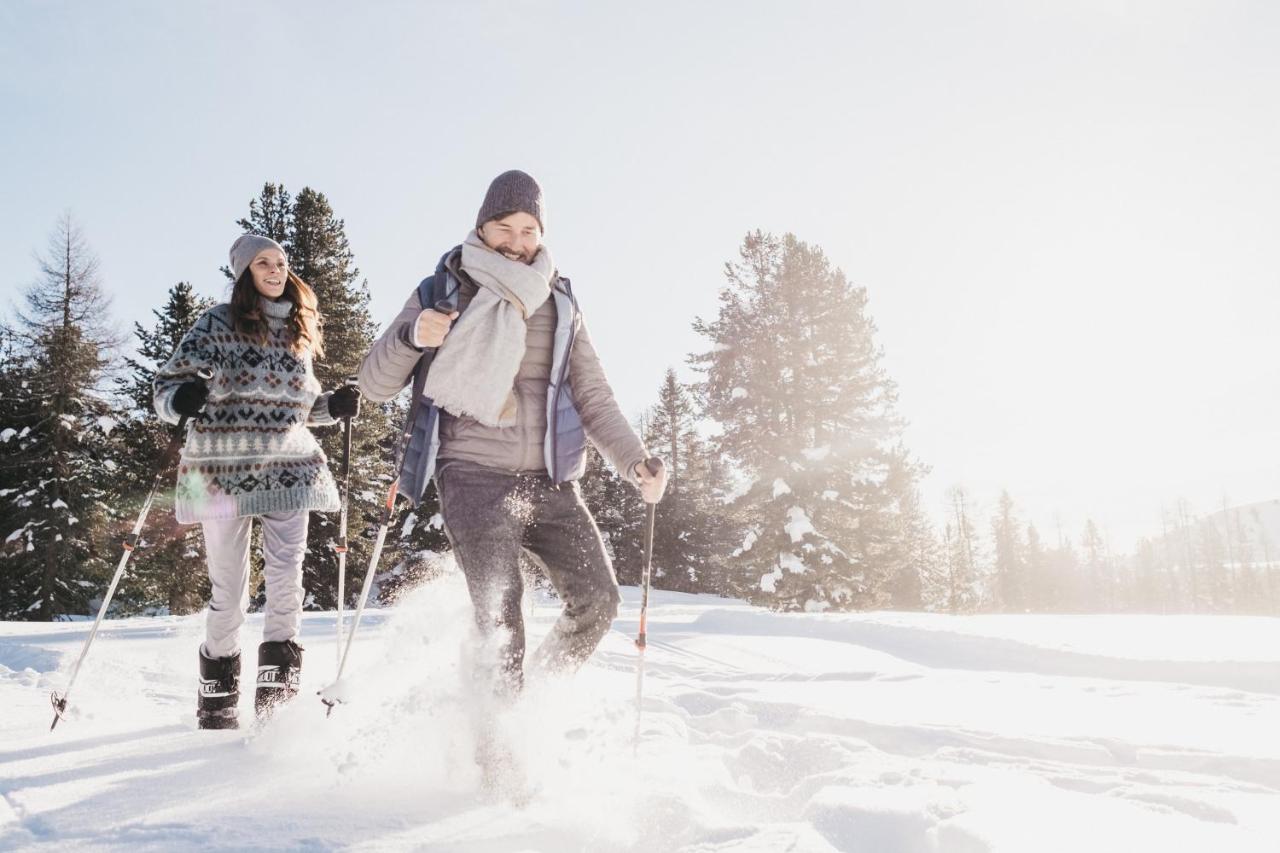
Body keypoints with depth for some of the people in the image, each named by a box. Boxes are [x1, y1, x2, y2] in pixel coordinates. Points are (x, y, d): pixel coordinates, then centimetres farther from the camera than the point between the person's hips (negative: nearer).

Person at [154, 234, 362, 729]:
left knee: (287, 580, -7)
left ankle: (277, 690, 3)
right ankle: (217, 697, 20)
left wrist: (334, 406, 5)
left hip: (289, 467, 3)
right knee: (229, 590, 2)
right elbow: (168, 384, -2)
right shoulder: (218, 323, 0)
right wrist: (182, 399, -24)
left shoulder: (299, 329, 15)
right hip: (224, 468, -3)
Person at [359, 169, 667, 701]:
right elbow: (375, 385, 4)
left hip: (550, 482, 4)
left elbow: (593, 398, 14)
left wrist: (637, 463, -1)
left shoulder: (560, 305, 14)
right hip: (473, 477, -3)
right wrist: (410, 337, -17)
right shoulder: (442, 293, 6)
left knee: (597, 600, -6)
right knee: (500, 609, -17)